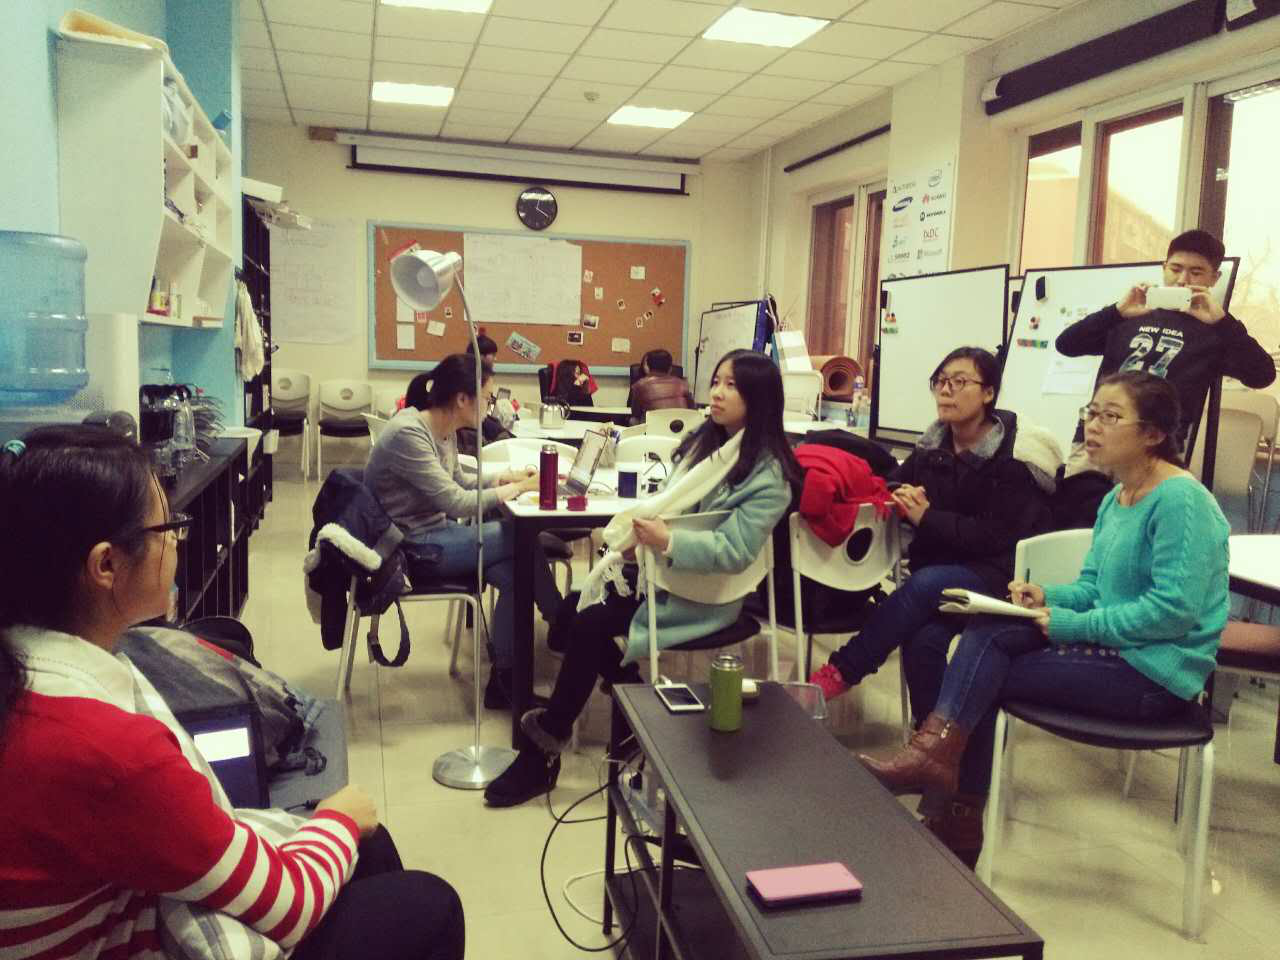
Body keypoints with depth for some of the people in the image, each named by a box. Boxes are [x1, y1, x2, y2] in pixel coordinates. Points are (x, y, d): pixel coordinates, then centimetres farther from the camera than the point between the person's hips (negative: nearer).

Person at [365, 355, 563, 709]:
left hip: (433, 534, 9)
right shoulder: (408, 433, -24)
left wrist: (506, 477, 3)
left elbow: (456, 481, 19)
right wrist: (519, 489, -16)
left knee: (513, 573, -11)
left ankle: (503, 680, -2)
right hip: (412, 548, -9)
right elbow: (456, 503, -26)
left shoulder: (443, 430, 3)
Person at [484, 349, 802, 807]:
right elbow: (671, 506, 12)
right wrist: (639, 532, -8)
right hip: (663, 568, 8)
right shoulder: (705, 440, 9)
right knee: (572, 610, -10)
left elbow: (734, 551, -24)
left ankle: (545, 747, 0)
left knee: (589, 626, -18)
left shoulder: (767, 473, -16)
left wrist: (666, 541, -34)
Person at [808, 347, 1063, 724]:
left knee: (925, 584, -34)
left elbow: (999, 537, -15)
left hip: (999, 576, -4)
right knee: (923, 639, -27)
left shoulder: (1013, 456, -9)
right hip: (937, 568, 4)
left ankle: (841, 671, -24)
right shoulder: (935, 443, 8)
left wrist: (927, 517, -20)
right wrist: (899, 498, -9)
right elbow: (892, 484, 16)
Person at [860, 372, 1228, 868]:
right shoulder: (1116, 498, 11)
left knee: (988, 675, -14)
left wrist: (1071, 624, -20)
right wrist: (1048, 597, -7)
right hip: (1117, 648, 8)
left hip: (1157, 670, -8)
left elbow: (1174, 611, -25)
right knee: (986, 632, -11)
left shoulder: (1181, 501, -18)